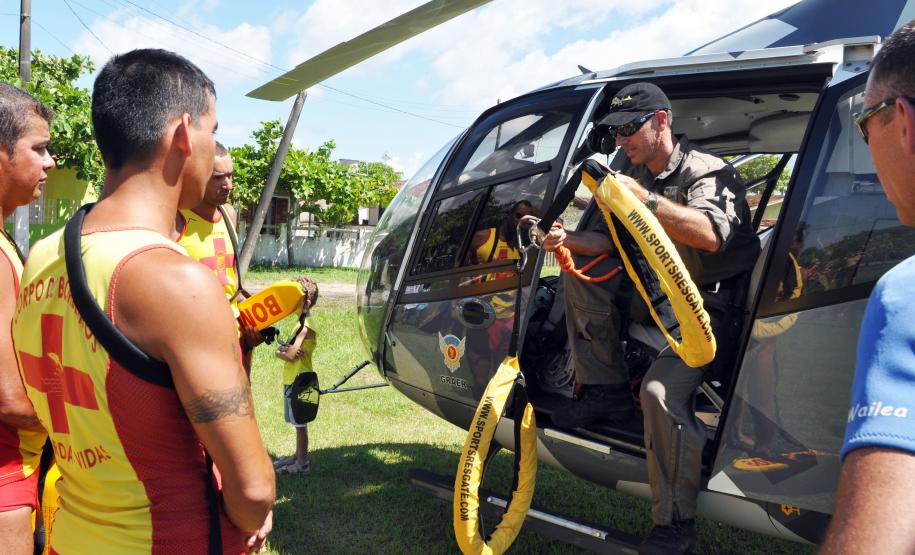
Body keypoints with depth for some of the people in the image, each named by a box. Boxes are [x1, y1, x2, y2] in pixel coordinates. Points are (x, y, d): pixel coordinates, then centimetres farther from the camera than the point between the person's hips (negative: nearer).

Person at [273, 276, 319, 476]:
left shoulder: (307, 326, -18)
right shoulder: (301, 323, 13)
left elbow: (291, 355, -22)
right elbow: (282, 351, 11)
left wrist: (283, 350, -2)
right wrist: (285, 351, -11)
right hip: (290, 379, 9)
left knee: (300, 423, -1)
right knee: (298, 423, 18)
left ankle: (302, 463, 7)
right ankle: (298, 455, 29)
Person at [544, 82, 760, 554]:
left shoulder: (707, 172, -16)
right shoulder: (632, 170, 8)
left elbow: (710, 235, -36)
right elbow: (615, 241, 11)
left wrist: (644, 198, -41)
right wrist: (569, 240, -7)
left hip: (713, 304, -8)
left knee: (661, 391, -25)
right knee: (580, 272, 5)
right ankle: (608, 386, 17)